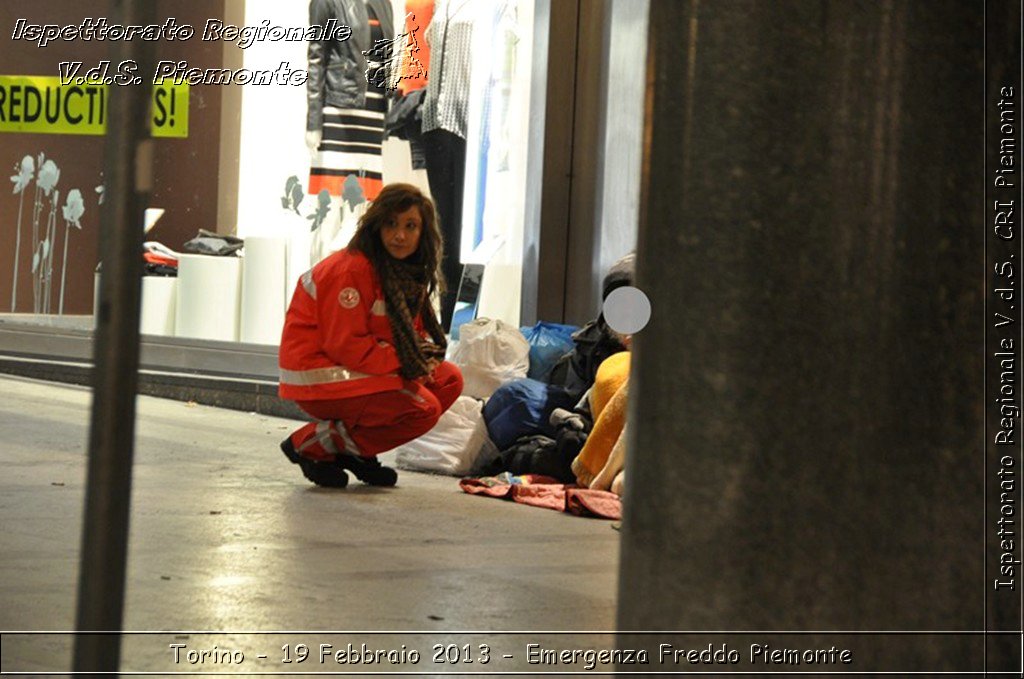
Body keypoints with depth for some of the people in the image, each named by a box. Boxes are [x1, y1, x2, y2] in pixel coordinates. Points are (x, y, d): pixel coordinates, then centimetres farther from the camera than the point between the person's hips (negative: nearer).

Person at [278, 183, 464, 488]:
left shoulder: (410, 273, 10)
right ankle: (313, 445, -9)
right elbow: (345, 345, -21)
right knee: (423, 408, -20)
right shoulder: (353, 269, -19)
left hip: (360, 370, 10)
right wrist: (406, 362, -18)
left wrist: (422, 353, -6)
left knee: (449, 380, 2)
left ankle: (358, 450, 6)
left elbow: (409, 333, 17)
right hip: (320, 377, -9)